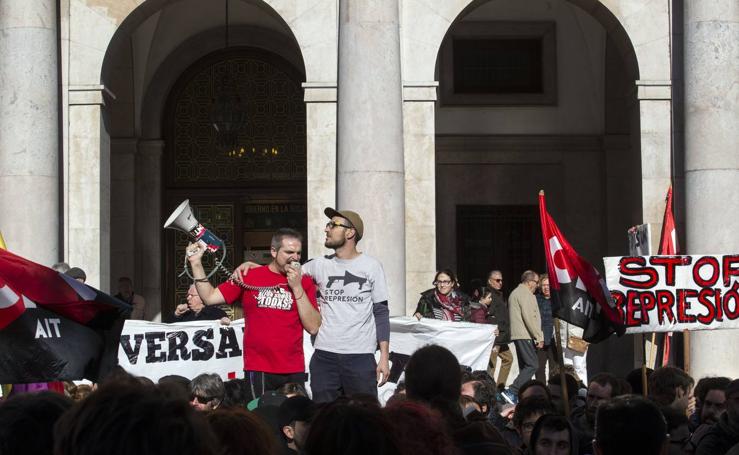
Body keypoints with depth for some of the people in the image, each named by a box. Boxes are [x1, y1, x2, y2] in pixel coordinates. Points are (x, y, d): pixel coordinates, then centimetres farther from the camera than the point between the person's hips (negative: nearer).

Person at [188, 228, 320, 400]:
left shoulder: (305, 282, 5)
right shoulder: (249, 277, 4)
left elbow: (313, 327, -3)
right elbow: (210, 297, 3)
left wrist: (297, 287, -8)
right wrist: (196, 263, -4)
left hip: (294, 372, 1)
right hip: (258, 371, -1)